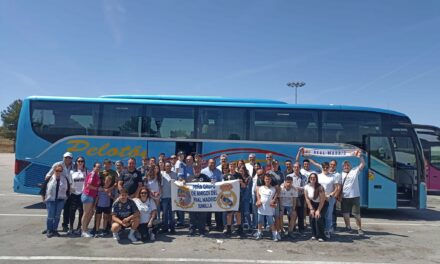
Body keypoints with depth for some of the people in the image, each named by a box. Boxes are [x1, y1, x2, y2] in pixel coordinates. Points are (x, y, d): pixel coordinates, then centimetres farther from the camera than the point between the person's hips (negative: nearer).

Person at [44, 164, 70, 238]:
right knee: (50, 216, -1)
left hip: (60, 200, 2)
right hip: (50, 200, -2)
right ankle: (49, 231, 13)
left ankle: (54, 230, 18)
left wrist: (66, 196, 11)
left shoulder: (65, 179, 4)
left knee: (57, 216, 6)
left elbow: (68, 188, 14)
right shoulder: (49, 178, -3)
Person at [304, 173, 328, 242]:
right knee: (312, 217, -13)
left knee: (318, 217, -20)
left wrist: (318, 210, -21)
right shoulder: (306, 187, -12)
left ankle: (320, 236, -6)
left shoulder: (320, 187, -24)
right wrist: (311, 209, -8)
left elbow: (322, 200, -21)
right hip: (313, 204, 4)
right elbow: (307, 199, -5)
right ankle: (314, 235, 3)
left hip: (322, 204, -4)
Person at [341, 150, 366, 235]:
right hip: (344, 197, 3)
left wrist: (360, 156, -22)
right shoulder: (341, 174, 7)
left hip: (354, 196, -2)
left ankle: (359, 229, 14)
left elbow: (363, 164, -9)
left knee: (356, 214, 2)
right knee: (345, 213, 11)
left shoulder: (355, 171, 2)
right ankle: (348, 227, 29)